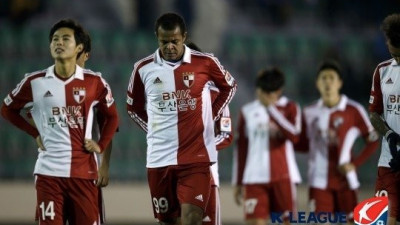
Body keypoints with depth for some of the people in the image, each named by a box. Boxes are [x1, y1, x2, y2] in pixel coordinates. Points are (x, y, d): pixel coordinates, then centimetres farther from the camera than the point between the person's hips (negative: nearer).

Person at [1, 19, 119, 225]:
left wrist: (101, 145, 4)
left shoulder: (94, 82, 1)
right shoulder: (35, 82, 0)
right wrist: (35, 134, 5)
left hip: (84, 171, 1)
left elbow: (111, 116, 17)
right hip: (49, 171, -1)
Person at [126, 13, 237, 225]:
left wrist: (211, 116, 7)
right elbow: (133, 108, 17)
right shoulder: (143, 68, 0)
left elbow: (229, 87, 16)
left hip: (197, 157, -2)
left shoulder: (205, 63, -4)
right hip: (160, 158, 2)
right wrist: (154, 129, 7)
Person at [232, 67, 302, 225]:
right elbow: (241, 148, 13)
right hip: (255, 177, 1)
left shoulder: (290, 108, 2)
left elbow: (294, 136, -17)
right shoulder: (247, 111, 8)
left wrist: (272, 109, -19)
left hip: (284, 176, -1)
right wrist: (238, 182, 11)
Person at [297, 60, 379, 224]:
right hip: (319, 181, 2)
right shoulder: (309, 112, 6)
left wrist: (356, 163, -9)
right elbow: (303, 145, 13)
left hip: (345, 180, -2)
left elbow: (373, 141, 0)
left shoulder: (354, 110, -4)